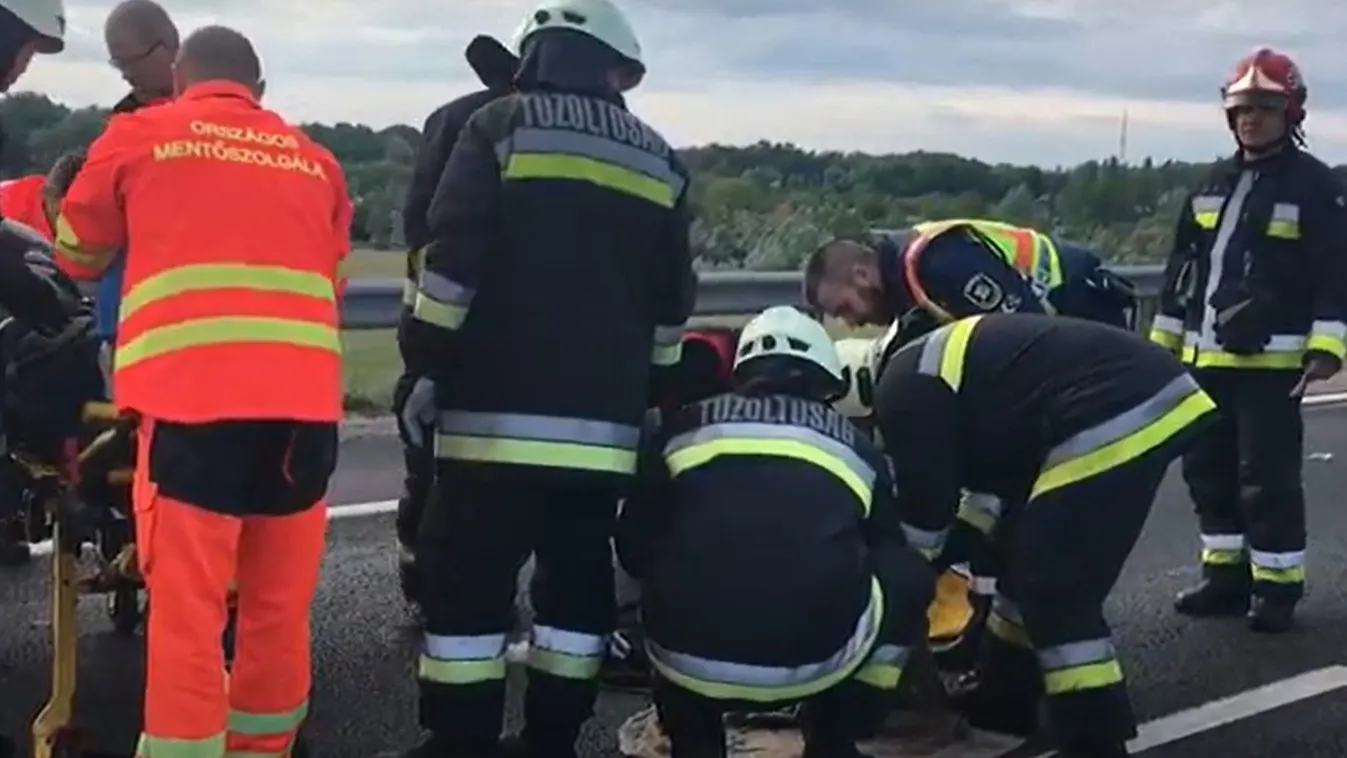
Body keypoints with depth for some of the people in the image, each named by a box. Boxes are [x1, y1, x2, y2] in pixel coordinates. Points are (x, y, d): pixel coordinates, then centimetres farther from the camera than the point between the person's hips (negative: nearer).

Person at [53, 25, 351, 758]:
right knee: (280, 606, 11)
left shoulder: (138, 136, 12)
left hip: (192, 396, -3)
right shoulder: (313, 158, 20)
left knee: (186, 606, -1)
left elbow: (78, 256, 24)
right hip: (303, 400, 4)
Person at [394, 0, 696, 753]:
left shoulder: (500, 128, 1)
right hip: (604, 422, 4)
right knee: (578, 581, 14)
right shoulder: (660, 161, 12)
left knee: (469, 582, 1)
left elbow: (453, 258, -8)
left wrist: (429, 358, 2)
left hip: (499, 410, -4)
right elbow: (672, 303, 14)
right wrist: (644, 396, 23)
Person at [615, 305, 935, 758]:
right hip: (814, 663, -1)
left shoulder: (684, 427, 19)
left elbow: (634, 550, 23)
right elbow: (885, 551, 35)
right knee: (909, 576, 28)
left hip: (689, 659, 2)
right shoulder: (856, 447, 21)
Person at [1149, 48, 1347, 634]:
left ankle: (1278, 585, 4)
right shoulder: (1213, 185, 16)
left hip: (1272, 361, -7)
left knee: (1268, 478, -6)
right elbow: (1182, 266, 19)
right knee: (1208, 469, 11)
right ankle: (1226, 573, 23)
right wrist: (1163, 339, 17)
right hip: (1205, 357, 7)